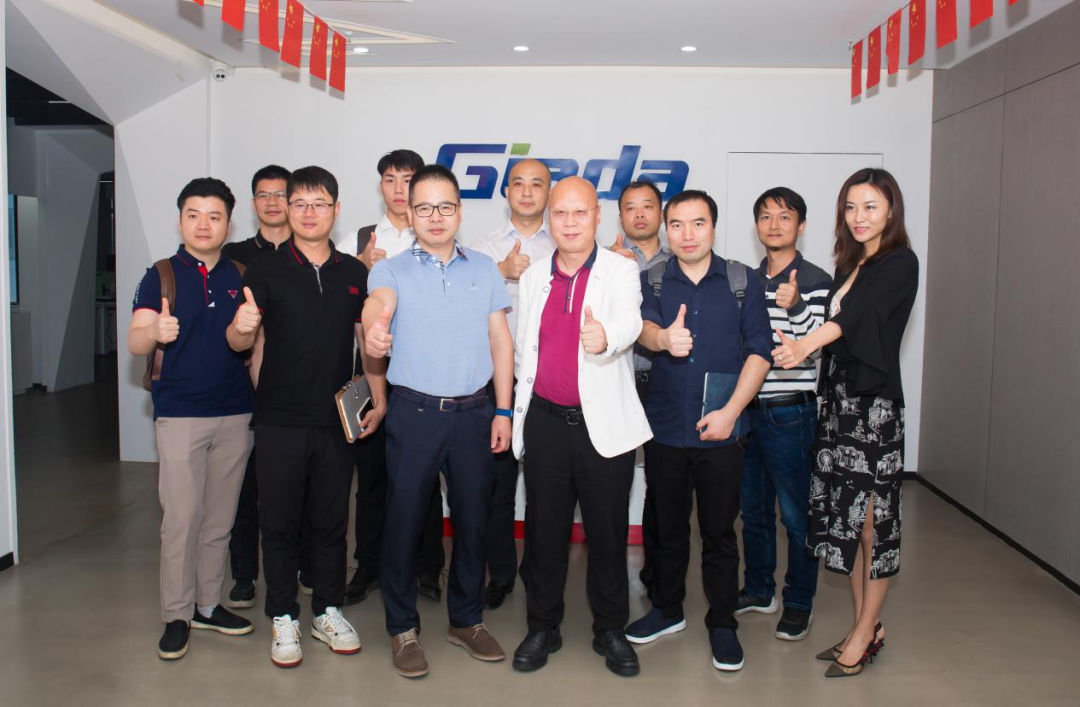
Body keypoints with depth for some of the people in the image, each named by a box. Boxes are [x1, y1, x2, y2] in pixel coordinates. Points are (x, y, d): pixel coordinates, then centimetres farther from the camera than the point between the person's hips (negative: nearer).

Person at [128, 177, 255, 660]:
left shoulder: (241, 277, 9)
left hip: (235, 414, 3)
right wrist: (155, 333, -32)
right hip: (180, 415, -3)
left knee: (220, 517, 10)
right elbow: (135, 344, -9)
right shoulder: (161, 276, 0)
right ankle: (176, 615, 11)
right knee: (181, 517, -2)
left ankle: (207, 605, 23)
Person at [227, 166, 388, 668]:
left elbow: (368, 341, 13)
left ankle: (328, 611, 26)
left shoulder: (355, 273, 7)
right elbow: (240, 342, -4)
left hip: (337, 419, 2)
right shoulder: (265, 270, -1)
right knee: (280, 521, 6)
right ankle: (284, 618, 21)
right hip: (280, 419, -2)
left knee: (331, 520, 11)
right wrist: (241, 328, -27)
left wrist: (379, 399, 6)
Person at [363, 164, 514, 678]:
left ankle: (466, 620, 30)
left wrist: (503, 411, 3)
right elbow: (378, 303, -22)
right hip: (414, 412, -2)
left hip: (474, 413, 3)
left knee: (473, 518, 11)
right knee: (404, 519, 4)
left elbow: (500, 339, 9)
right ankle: (402, 628, 22)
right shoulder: (392, 269, 1)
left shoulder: (484, 268, 10)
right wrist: (373, 329, -46)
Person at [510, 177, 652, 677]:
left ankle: (610, 630, 25)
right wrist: (520, 411, 13)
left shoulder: (620, 271, -2)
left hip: (606, 423, -2)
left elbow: (629, 322, -23)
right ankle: (543, 627, 27)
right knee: (544, 529, 10)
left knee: (608, 531, 7)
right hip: (545, 423, 3)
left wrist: (606, 337, -45)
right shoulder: (532, 277, 10)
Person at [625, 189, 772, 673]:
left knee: (719, 531, 7)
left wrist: (731, 410, -12)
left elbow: (760, 349, -2)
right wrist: (663, 337, -40)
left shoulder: (742, 282, 1)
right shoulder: (653, 281, 4)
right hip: (664, 428, 2)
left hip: (720, 432, -1)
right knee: (667, 525, 15)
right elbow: (643, 326, -16)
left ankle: (722, 624, 23)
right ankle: (667, 609, 34)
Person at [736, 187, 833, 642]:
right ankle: (759, 591, 32)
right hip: (745, 411, 6)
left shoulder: (816, 281, -5)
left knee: (796, 513, 3)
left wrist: (794, 307, -28)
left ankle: (799, 604, 18)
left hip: (790, 414, -5)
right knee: (753, 508, 16)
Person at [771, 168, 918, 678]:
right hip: (838, 397, 7)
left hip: (875, 400, -7)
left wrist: (806, 344, -39)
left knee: (873, 519, 0)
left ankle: (866, 632, 13)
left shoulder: (900, 262, -7)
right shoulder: (849, 264, 17)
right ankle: (865, 626, 22)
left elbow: (860, 311, -25)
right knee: (846, 516, 10)